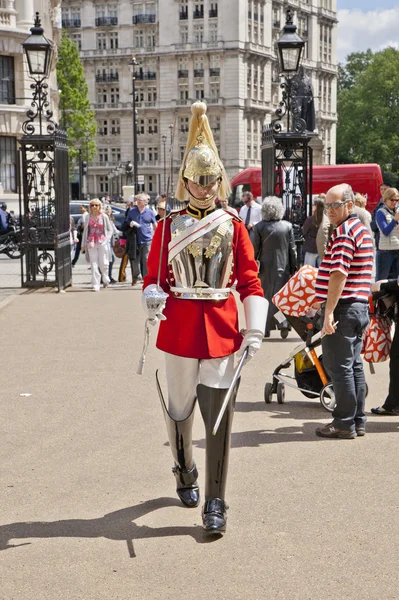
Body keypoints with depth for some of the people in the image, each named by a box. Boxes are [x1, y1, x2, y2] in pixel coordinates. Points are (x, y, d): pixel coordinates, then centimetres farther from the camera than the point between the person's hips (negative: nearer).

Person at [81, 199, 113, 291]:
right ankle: (96, 285, -1)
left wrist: (106, 240, -7)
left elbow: (110, 230, 7)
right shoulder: (87, 217, 6)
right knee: (94, 265, -3)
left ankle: (105, 279, 28)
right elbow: (85, 231, 12)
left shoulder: (104, 217, 2)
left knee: (103, 264, 1)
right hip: (91, 243, 1)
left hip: (102, 243, -1)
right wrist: (83, 244, 10)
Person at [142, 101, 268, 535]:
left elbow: (250, 282, 2)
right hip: (180, 329, 1)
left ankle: (214, 503, 5)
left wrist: (255, 329, -8)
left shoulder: (233, 227, 4)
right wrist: (153, 300, -19)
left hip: (222, 328, -1)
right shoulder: (169, 226, 4)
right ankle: (185, 473, 41)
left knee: (218, 417, -3)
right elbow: (154, 277, 4)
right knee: (178, 410, 13)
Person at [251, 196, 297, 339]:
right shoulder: (287, 226, -2)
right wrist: (293, 267, 9)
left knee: (266, 296, 9)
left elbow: (254, 249, -5)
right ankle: (284, 325, -2)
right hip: (283, 267, 1)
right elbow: (292, 249, 1)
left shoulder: (259, 227, -8)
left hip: (266, 268, -1)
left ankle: (266, 328, 11)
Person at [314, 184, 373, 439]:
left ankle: (344, 424, 1)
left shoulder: (344, 231, -15)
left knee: (339, 367, -4)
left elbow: (339, 274, -23)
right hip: (360, 306, 10)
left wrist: (329, 311, -25)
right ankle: (358, 421, 19)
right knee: (354, 365, 13)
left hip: (343, 307, -10)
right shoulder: (363, 230, 17)